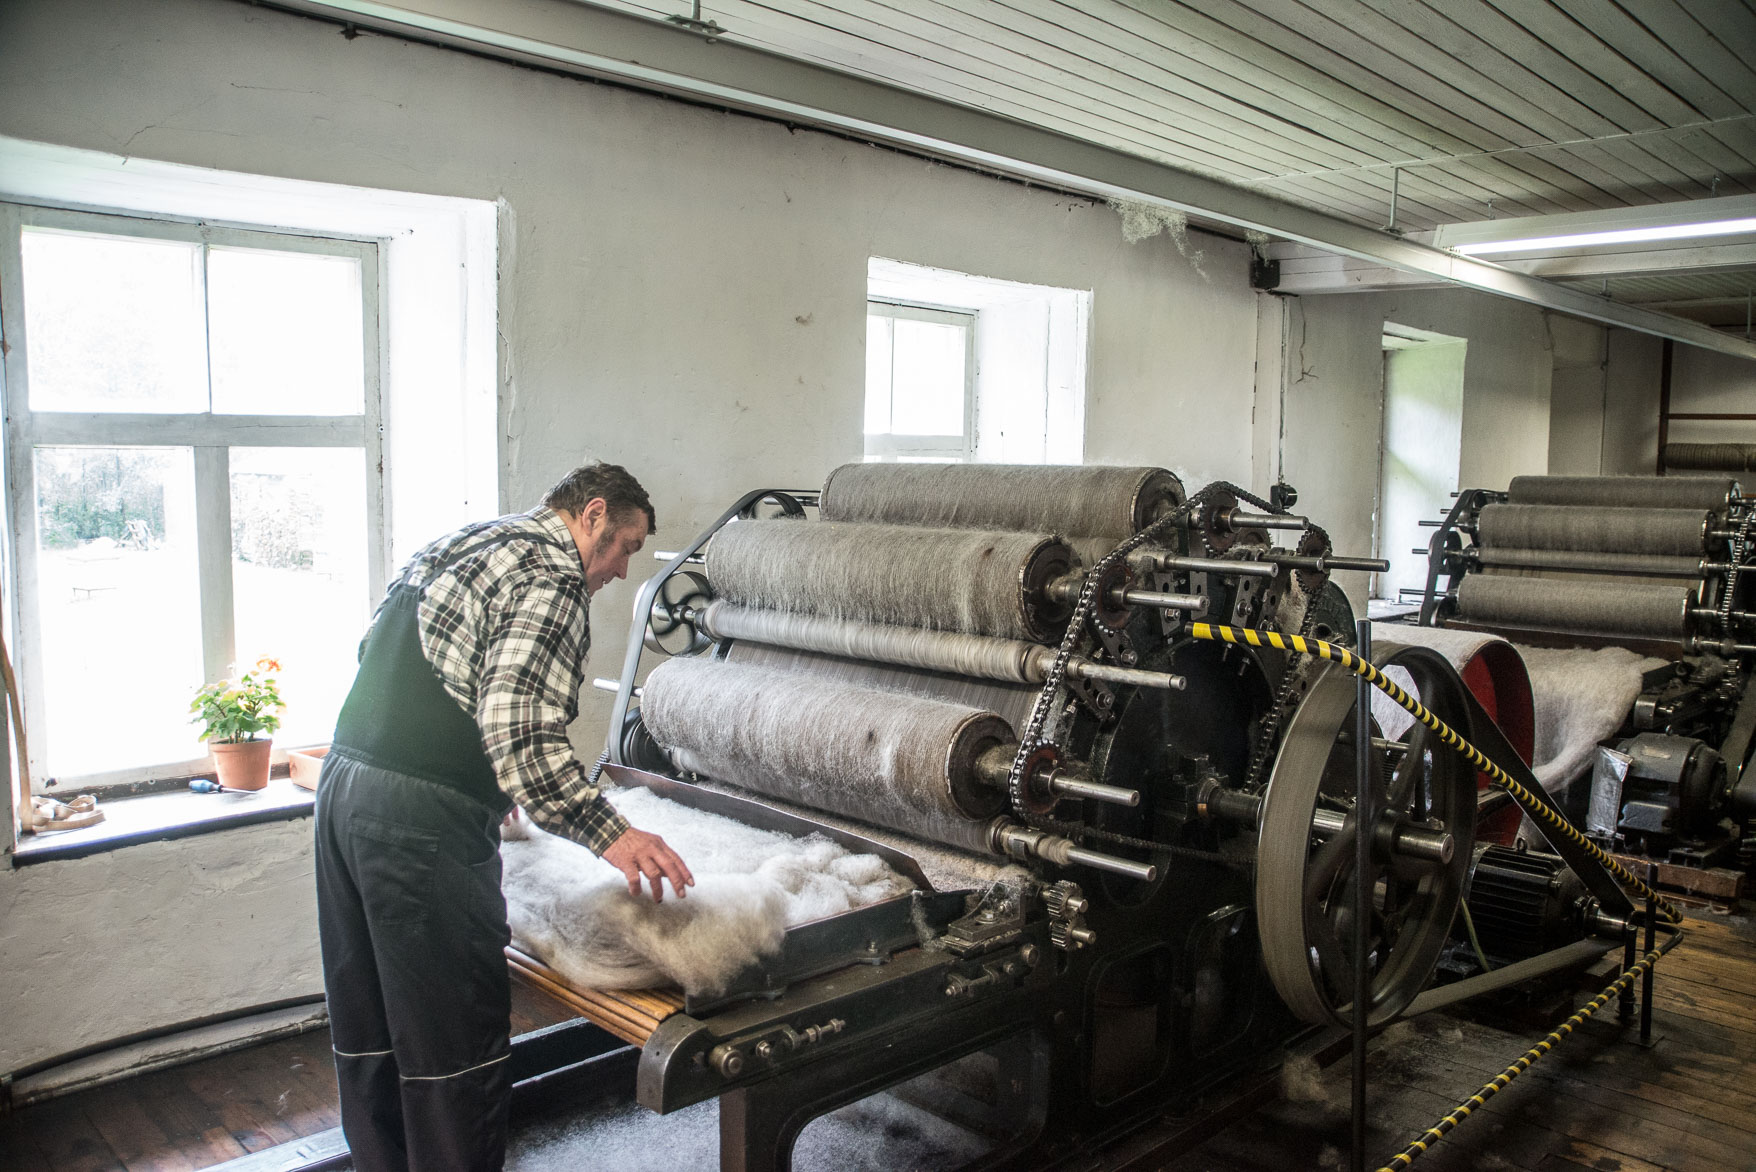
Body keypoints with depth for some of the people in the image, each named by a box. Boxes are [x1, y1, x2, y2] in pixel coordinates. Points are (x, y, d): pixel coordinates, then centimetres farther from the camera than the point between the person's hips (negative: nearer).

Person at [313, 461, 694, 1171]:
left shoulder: (456, 544, 20)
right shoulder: (553, 572, -10)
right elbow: (519, 728, -22)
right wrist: (609, 833, -21)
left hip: (345, 785, 10)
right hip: (423, 821, -10)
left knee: (368, 1031, 19)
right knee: (456, 1043, 1)